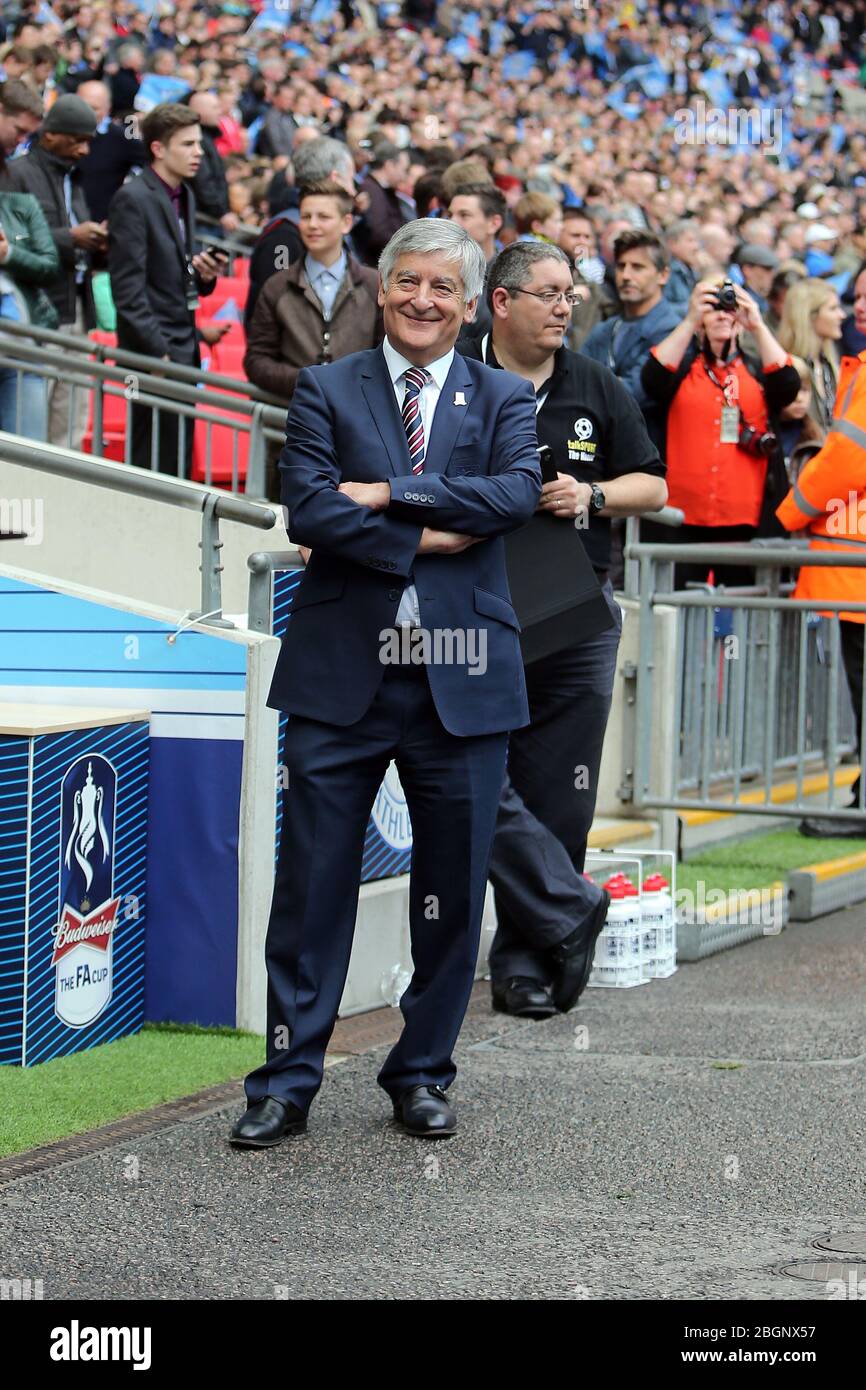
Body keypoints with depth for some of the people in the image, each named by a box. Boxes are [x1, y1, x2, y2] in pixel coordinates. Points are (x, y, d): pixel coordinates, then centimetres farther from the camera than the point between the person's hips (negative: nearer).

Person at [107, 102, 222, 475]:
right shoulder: (133, 199, -11)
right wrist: (160, 352, -19)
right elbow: (128, 290, -15)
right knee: (156, 467, -8)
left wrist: (204, 275, 1)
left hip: (184, 348, 8)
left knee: (180, 465, 8)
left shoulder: (185, 196, 15)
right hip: (154, 353, -8)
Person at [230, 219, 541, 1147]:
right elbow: (308, 511, -8)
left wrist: (390, 494, -14)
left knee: (452, 890, 6)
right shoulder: (325, 391, 7)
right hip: (342, 676, -1)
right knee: (312, 885, 0)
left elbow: (518, 493, -10)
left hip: (461, 681, 1)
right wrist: (425, 539, -13)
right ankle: (287, 1079, 8)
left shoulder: (504, 399, 10)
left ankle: (422, 1074, 20)